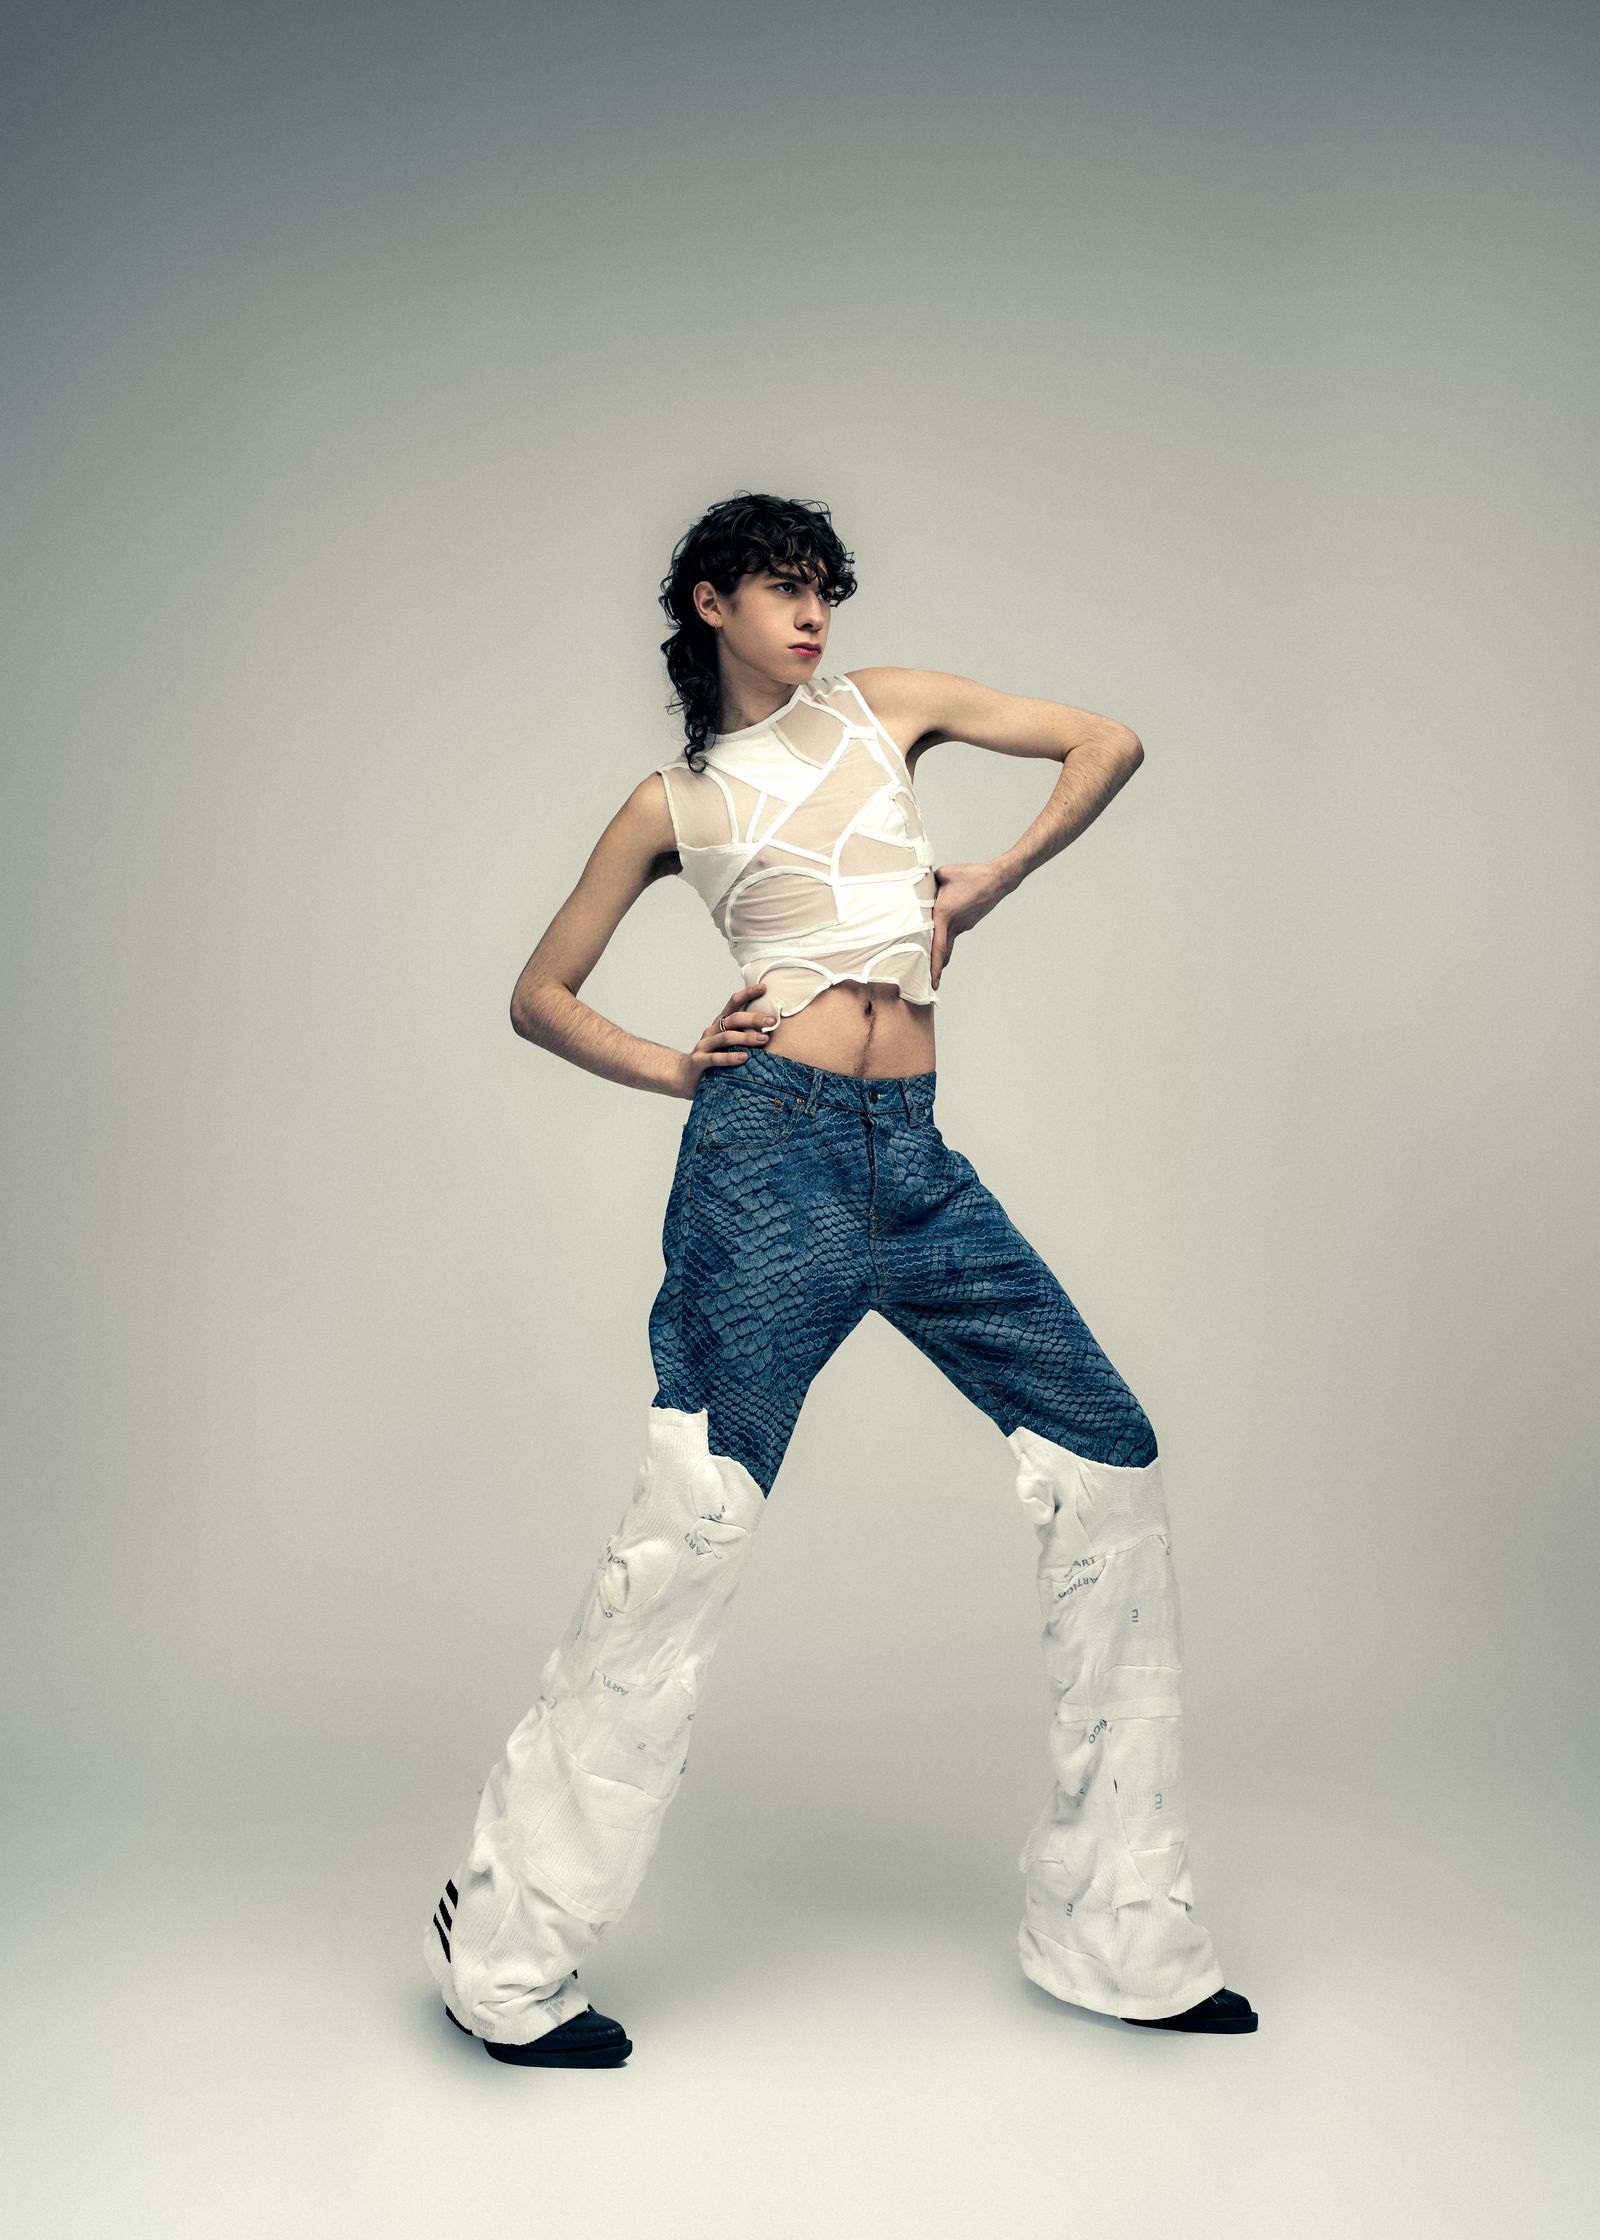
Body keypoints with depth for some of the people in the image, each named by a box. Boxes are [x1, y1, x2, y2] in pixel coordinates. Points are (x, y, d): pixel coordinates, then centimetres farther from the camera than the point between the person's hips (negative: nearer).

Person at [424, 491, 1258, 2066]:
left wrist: (985, 885, 10)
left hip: (915, 1161, 4)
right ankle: (502, 1948, 8)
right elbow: (540, 997, 15)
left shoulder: (888, 705, 17)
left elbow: (1108, 744, 19)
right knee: (694, 1523, -9)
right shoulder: (674, 801, 10)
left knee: (1112, 1465, 0)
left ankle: (1115, 1933, 13)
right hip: (770, 1151, -4)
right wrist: (674, 1068, 0)